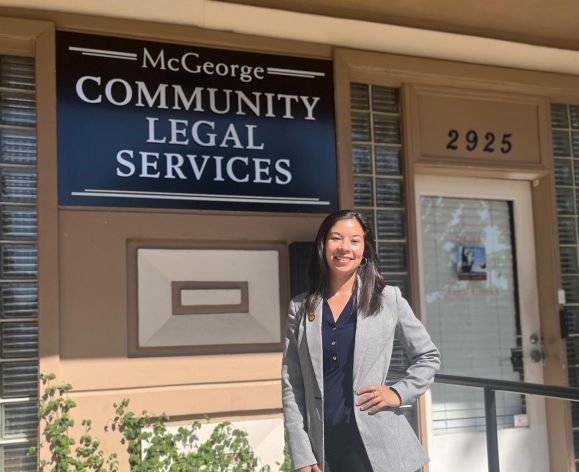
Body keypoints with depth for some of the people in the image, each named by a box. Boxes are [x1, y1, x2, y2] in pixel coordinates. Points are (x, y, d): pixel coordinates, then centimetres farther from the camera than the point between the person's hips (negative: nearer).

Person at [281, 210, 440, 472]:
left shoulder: (388, 299, 1)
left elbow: (428, 357, 12)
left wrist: (399, 393, -4)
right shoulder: (301, 308, 4)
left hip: (378, 445, -1)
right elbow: (291, 386, 3)